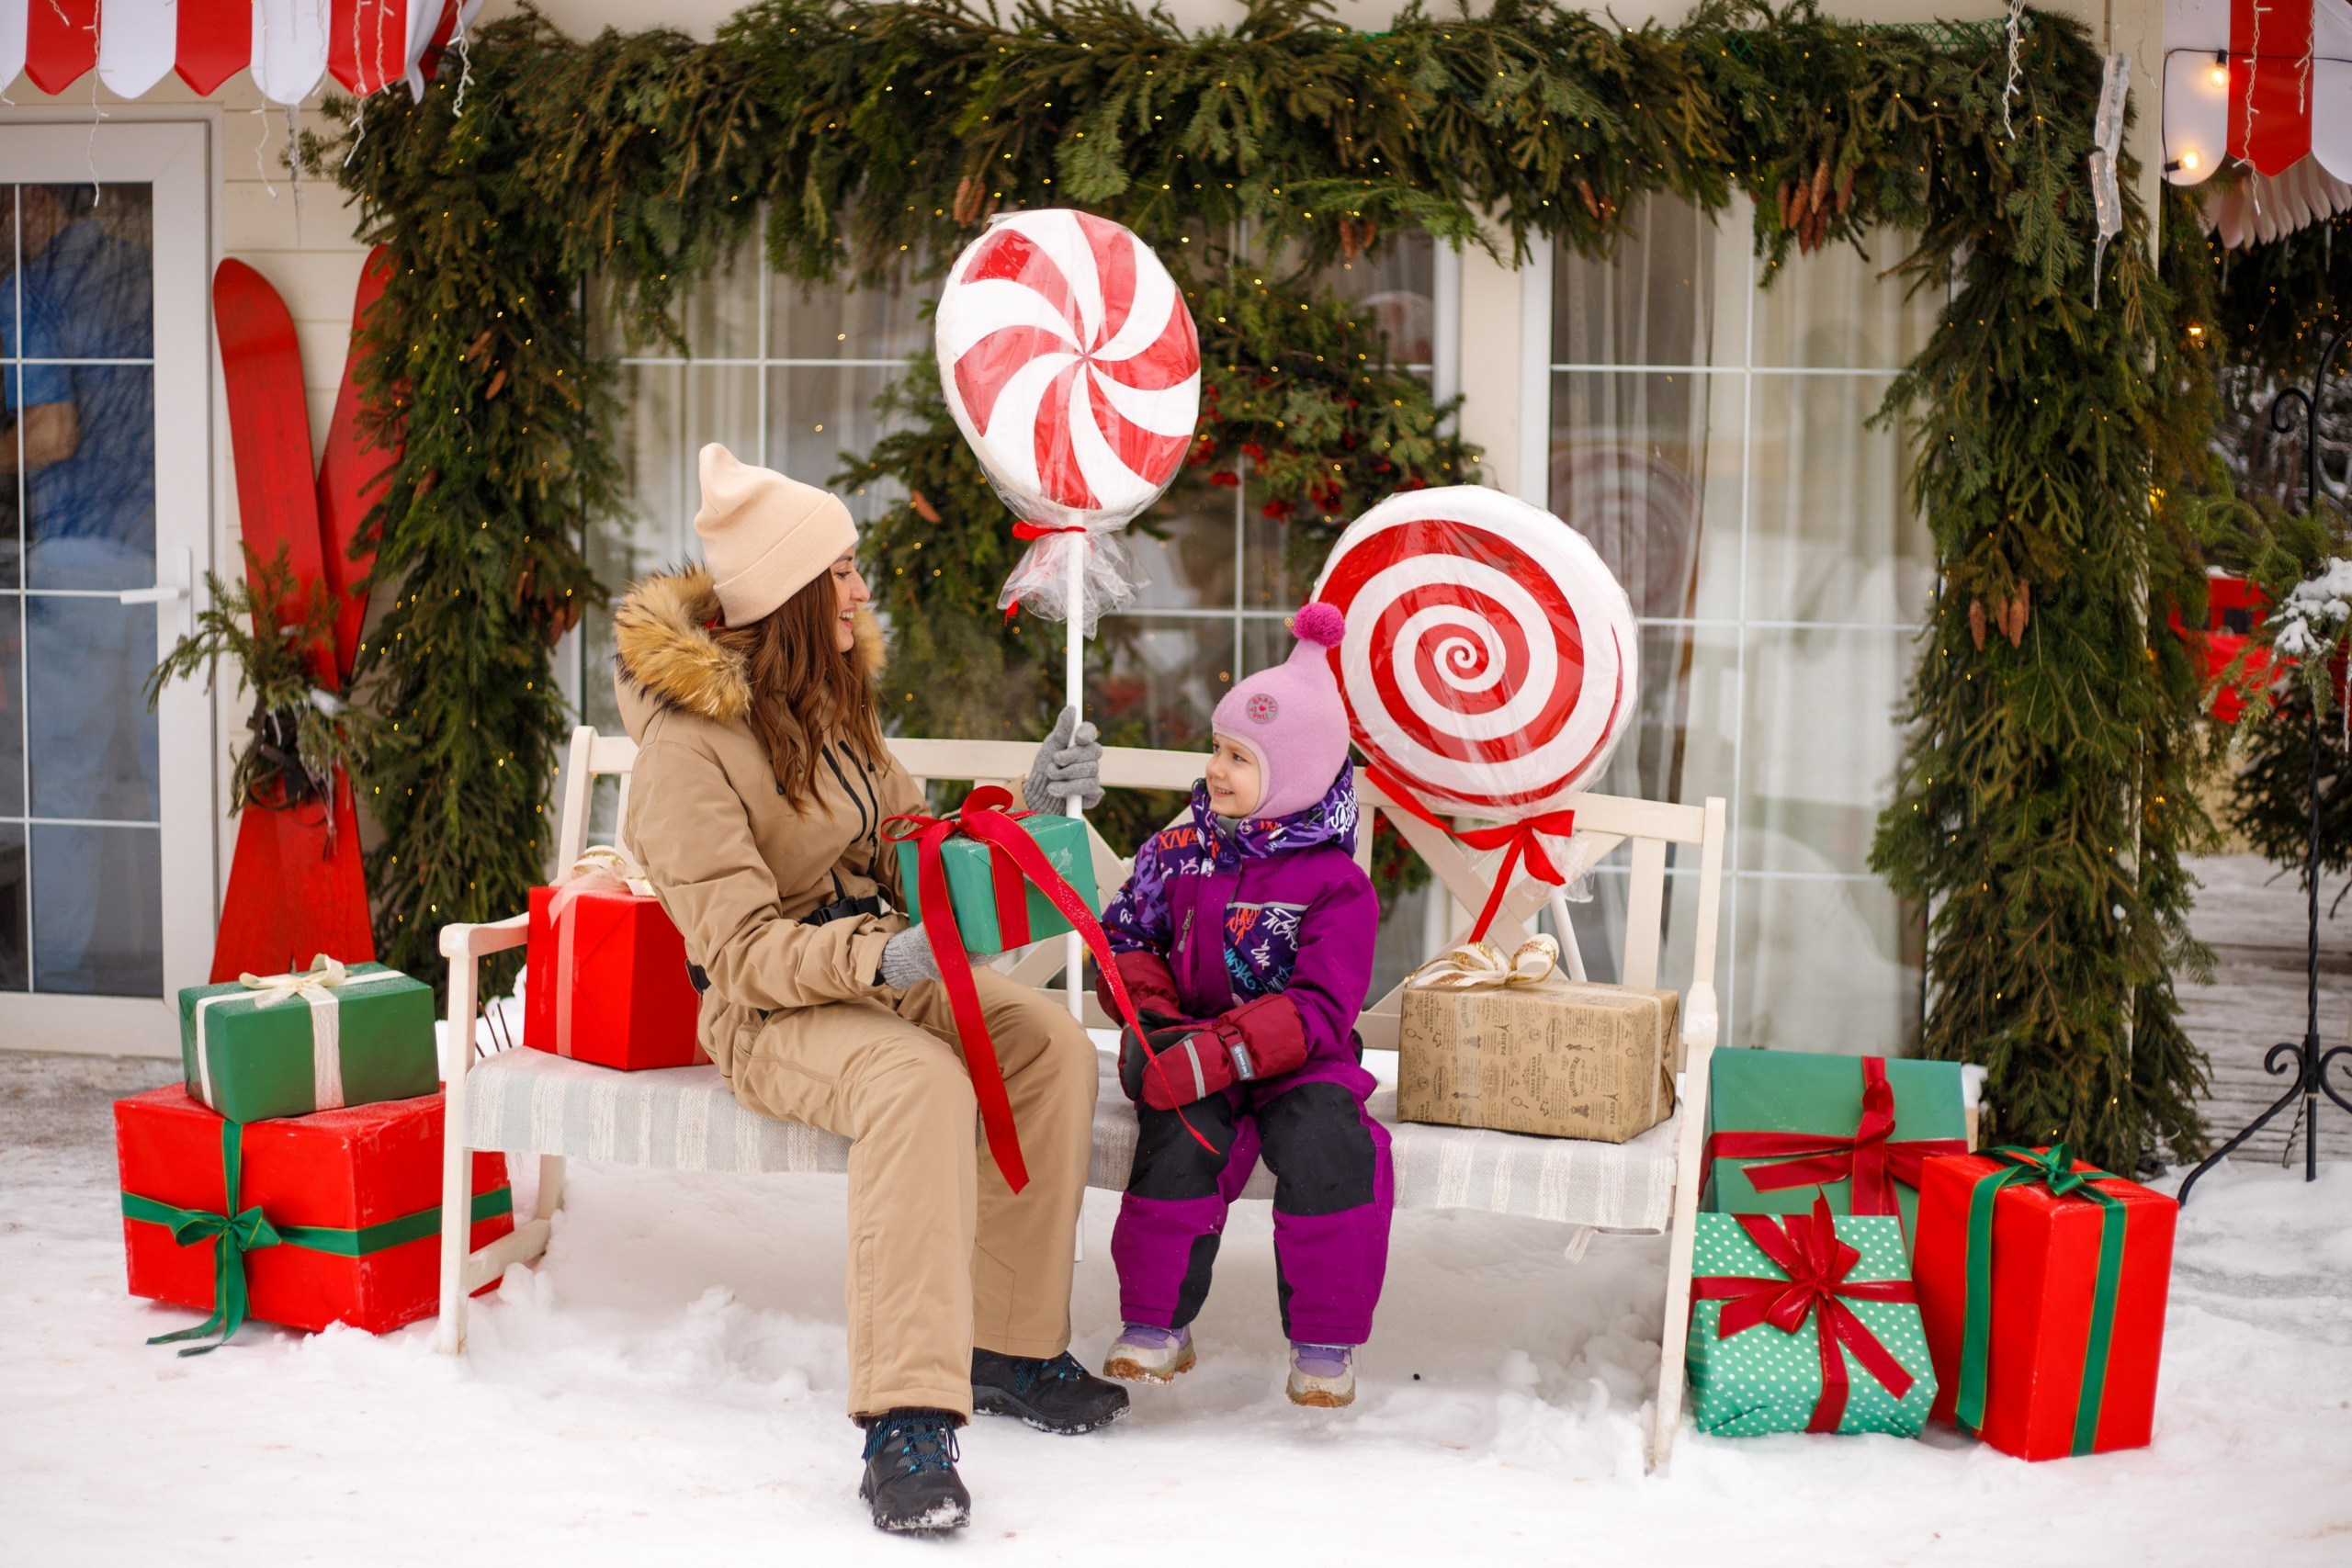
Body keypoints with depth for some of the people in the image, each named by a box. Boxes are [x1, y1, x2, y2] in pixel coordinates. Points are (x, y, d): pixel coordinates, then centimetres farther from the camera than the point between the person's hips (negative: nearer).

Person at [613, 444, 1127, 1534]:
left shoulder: (824, 695, 10)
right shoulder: (688, 742, -17)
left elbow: (911, 843, 15)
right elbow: (743, 948, -22)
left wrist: (1028, 810, 0)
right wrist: (879, 959, -37)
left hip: (883, 960, 8)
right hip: (770, 1010, -8)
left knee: (1056, 1046, -17)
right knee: (920, 1080, -37)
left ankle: (1012, 1347, -7)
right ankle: (906, 1423, -39)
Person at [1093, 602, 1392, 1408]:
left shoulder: (1335, 885, -7)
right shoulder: (1178, 852, 6)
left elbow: (1320, 1008, -16)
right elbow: (1124, 937, 13)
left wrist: (1221, 1052, -28)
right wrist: (1152, 1015, -8)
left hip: (1296, 1060, -2)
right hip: (1187, 1044, 2)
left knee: (1325, 1141, -31)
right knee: (1184, 1131, -30)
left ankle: (1325, 1342, -13)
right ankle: (1156, 1325, -15)